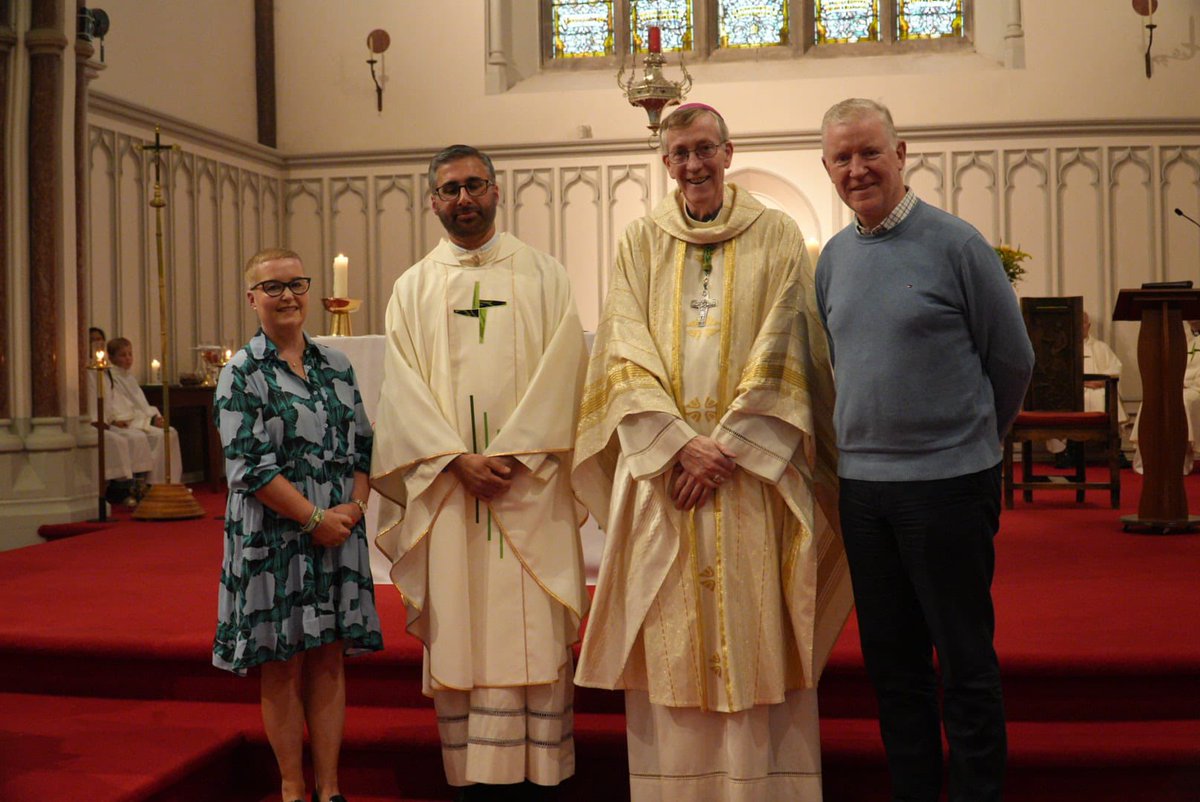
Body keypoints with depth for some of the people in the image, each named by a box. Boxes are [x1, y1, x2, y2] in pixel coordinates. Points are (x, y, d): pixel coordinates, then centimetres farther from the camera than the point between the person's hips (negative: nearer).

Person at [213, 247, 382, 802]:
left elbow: (362, 445, 11)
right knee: (281, 665, 5)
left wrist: (355, 507, -6)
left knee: (329, 658, 8)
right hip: (274, 537, -4)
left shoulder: (336, 366, 10)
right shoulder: (242, 374, -5)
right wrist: (316, 518, -15)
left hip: (338, 531, 4)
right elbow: (249, 465, -12)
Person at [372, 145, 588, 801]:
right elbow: (403, 386, 3)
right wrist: (458, 459, -11)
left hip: (529, 483, -1)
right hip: (447, 489, 1)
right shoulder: (412, 288, 12)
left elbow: (560, 369, -2)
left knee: (531, 632, -2)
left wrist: (510, 455, -13)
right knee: (460, 633, 1)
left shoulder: (543, 275, 8)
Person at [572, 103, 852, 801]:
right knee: (671, 639, 3)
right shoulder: (642, 242, 10)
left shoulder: (776, 238, 5)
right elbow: (626, 355, 1)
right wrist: (682, 443, -12)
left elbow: (781, 354, -3)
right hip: (662, 465, 2)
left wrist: (724, 446, -12)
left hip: (752, 465, -1)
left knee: (755, 633, 0)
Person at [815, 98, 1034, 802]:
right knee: (891, 660, 13)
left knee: (965, 662, 4)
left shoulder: (955, 243, -7)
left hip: (948, 481, -5)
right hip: (861, 481, 5)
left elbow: (1013, 360, 1)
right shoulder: (834, 258, 8)